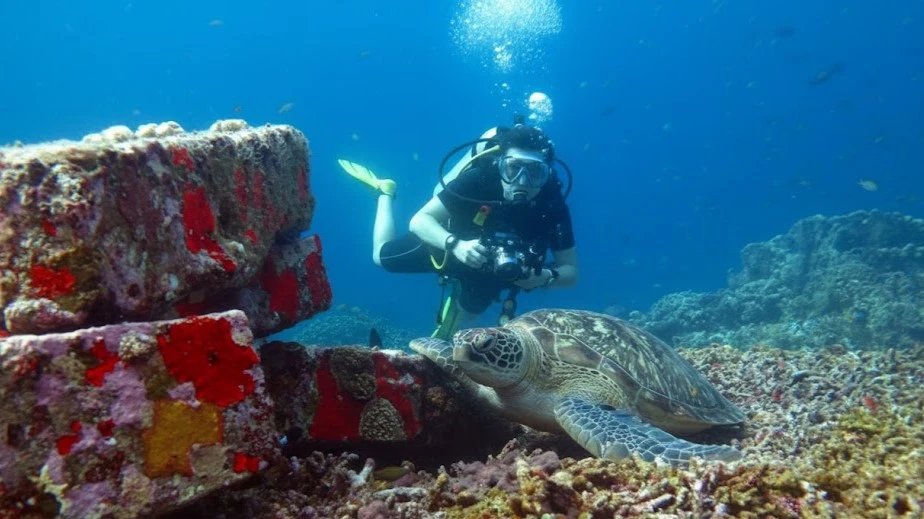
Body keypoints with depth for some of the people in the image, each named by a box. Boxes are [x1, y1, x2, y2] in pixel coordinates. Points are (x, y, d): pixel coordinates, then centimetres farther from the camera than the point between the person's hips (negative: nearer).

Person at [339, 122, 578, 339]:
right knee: (382, 255, 14)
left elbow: (570, 272, -25)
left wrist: (544, 276, -47)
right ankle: (384, 191, 36)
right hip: (447, 245, -2)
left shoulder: (553, 205, -33)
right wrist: (455, 245, -54)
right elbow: (419, 220, -36)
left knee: (464, 311, 27)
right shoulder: (478, 180, -40)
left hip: (492, 269, 2)